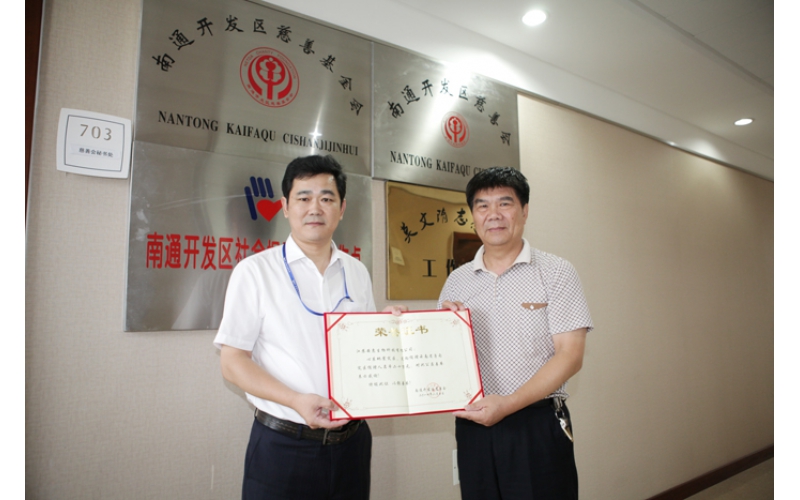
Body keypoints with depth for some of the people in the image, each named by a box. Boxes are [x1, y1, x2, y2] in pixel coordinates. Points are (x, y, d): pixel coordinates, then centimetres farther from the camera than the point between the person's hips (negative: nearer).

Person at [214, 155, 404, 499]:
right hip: (282, 446, -3)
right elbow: (232, 362, -8)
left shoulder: (357, 273, 6)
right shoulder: (255, 271, -6)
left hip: (351, 441, 4)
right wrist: (295, 400, -20)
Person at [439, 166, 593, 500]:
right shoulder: (457, 281, 6)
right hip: (473, 425, 3)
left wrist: (507, 404, -19)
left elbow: (570, 356, -10)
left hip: (537, 425, -3)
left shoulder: (556, 273, -4)